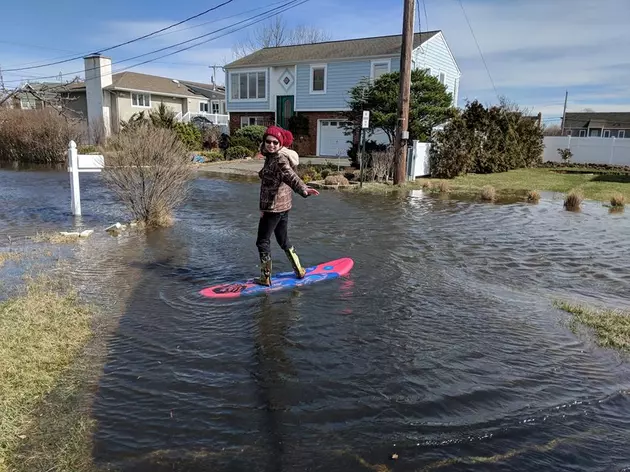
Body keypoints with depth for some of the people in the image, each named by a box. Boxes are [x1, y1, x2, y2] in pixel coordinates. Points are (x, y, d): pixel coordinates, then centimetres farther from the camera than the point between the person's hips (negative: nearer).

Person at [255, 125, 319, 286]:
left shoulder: (280, 158, -17)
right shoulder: (271, 157, 12)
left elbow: (290, 176, -36)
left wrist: (303, 189, -53)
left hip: (273, 207, -10)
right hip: (283, 206, 10)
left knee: (262, 241, 2)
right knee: (284, 240, 20)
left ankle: (265, 278, 10)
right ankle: (299, 271, 29)